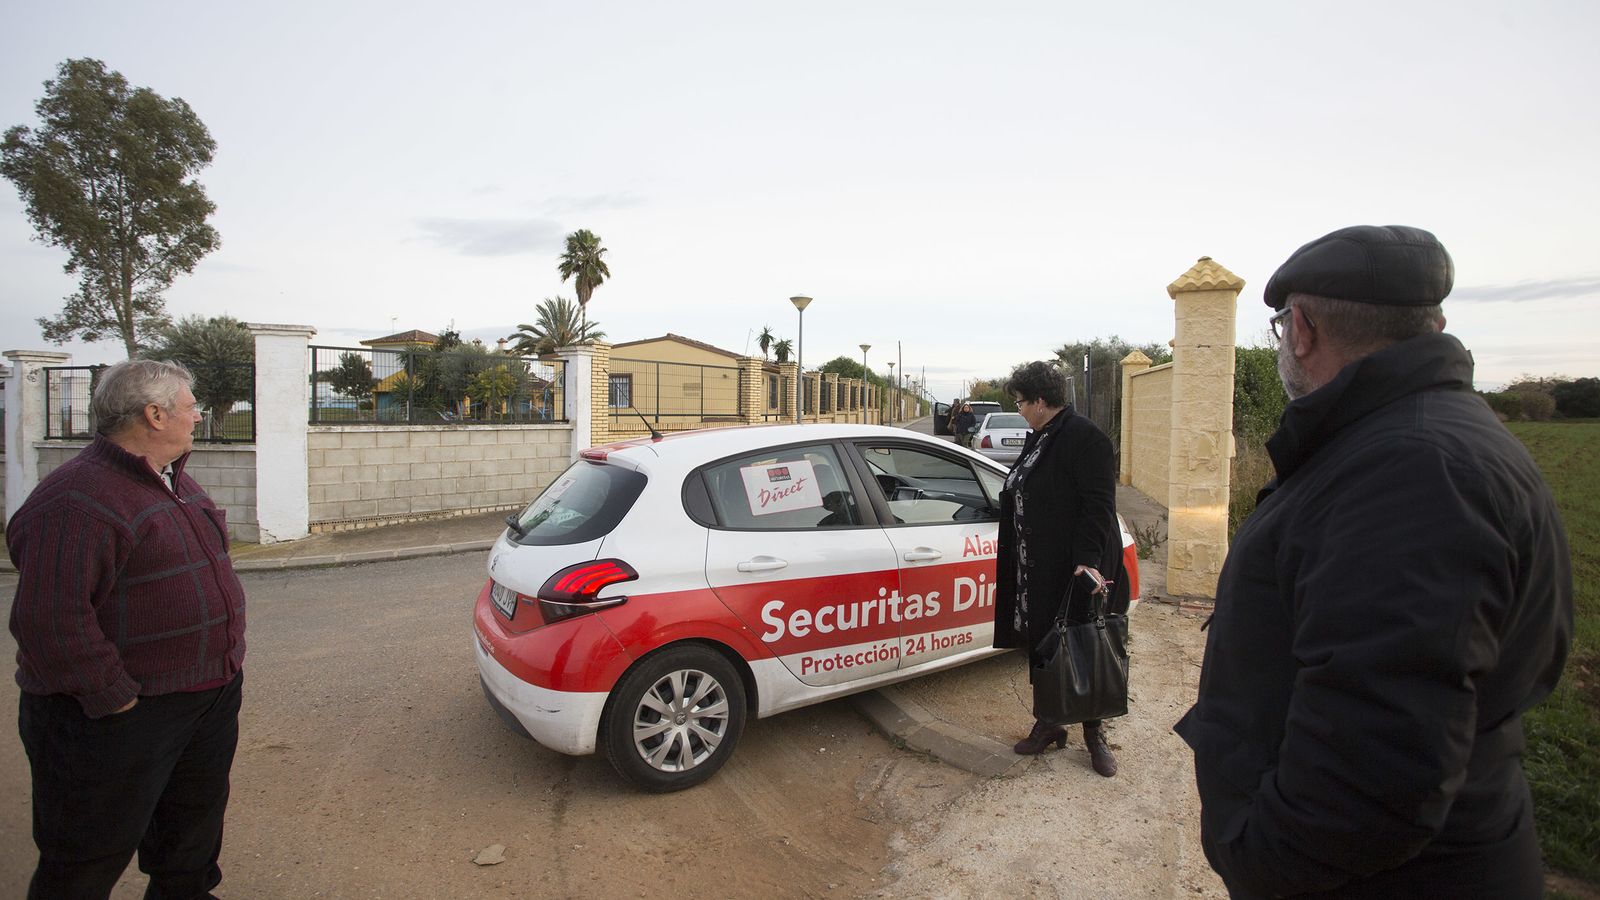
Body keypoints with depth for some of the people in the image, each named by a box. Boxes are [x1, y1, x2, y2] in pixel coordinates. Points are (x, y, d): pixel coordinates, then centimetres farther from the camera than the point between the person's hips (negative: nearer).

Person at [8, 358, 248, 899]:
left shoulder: (176, 482, 9)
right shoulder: (77, 500, -23)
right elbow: (50, 621, -28)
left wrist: (225, 662, 13)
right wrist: (115, 698, -22)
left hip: (210, 696, 9)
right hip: (123, 716, -9)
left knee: (193, 831, 25)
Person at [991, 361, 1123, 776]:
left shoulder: (1084, 437, -15)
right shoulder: (1039, 438, 12)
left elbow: (1098, 503, -20)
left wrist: (1089, 559, -28)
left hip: (1074, 570, -8)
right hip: (1037, 570, 8)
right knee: (1040, 646, 13)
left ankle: (1094, 733, 20)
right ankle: (1049, 723, 28)